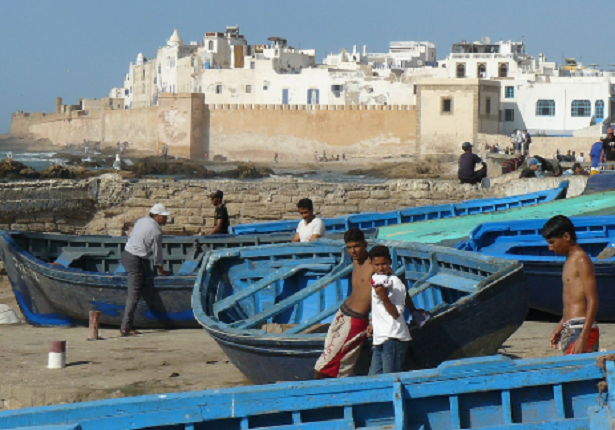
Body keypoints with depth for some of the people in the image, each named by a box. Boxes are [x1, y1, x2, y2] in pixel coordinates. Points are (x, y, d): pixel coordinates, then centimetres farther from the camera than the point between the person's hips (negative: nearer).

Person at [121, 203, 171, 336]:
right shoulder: (156, 232, -14)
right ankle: (125, 327, -13)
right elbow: (157, 253, -6)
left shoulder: (141, 221, 10)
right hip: (135, 260, -9)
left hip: (126, 254, 9)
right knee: (134, 295, -9)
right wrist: (161, 271, 9)